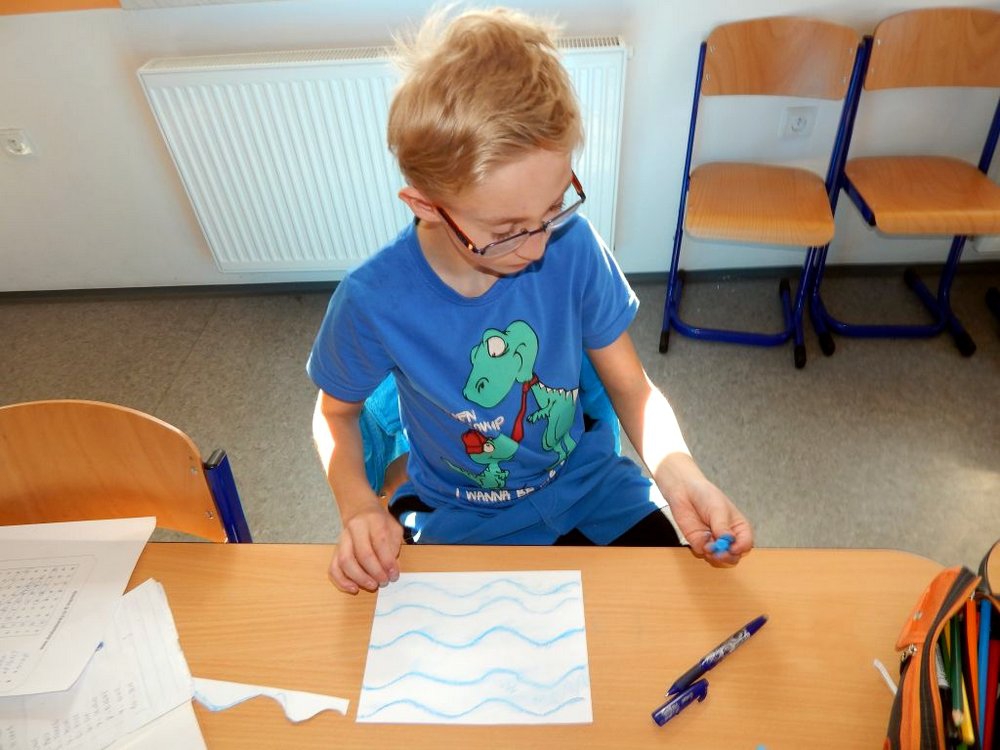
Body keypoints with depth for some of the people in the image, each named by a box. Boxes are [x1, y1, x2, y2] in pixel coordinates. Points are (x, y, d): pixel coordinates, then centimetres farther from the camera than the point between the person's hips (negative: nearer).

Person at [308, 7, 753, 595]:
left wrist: (680, 475, -26)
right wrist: (359, 507, -21)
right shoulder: (373, 302, -24)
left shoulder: (574, 246, -20)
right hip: (460, 524, 0)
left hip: (586, 487, 1)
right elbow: (336, 413, -3)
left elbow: (632, 387, -8)